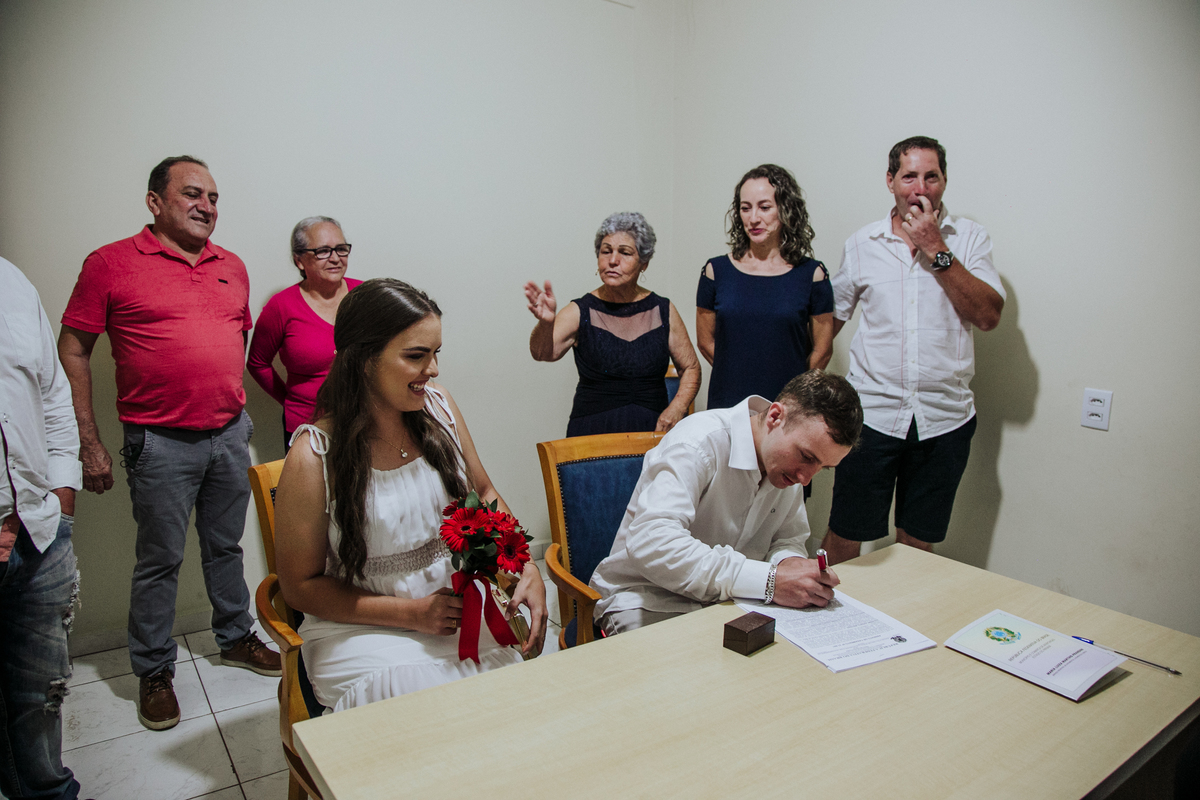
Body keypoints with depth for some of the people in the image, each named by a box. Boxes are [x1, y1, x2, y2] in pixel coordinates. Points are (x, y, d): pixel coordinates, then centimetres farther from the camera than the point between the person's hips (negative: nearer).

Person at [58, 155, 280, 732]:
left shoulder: (232, 267, 9)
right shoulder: (111, 263, -5)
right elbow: (72, 353, -4)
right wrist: (89, 443, -7)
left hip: (231, 434, 4)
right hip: (161, 443, -4)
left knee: (225, 547, 17)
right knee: (160, 561, 7)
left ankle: (235, 638, 35)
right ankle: (154, 670, 25)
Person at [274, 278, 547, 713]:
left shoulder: (438, 406, -1)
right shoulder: (314, 457, -15)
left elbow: (483, 493, 11)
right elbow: (301, 587, -6)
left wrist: (526, 566, -6)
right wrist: (412, 613, -16)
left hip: (458, 611, 4)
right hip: (361, 628, -3)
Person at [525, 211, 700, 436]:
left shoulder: (663, 311, 9)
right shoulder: (580, 312, 2)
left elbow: (691, 368, 15)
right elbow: (543, 352, -14)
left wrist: (677, 407, -3)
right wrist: (546, 322, -36)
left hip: (652, 429, 2)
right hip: (593, 432, -2)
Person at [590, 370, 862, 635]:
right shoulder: (699, 443, -24)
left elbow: (788, 538, 8)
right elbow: (650, 544, -36)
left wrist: (790, 561, -18)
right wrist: (768, 580, -39)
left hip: (727, 602, 6)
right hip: (651, 601, -6)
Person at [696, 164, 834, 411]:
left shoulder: (811, 274, -1)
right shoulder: (716, 270, 2)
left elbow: (822, 351, 4)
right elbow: (706, 342, 8)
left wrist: (789, 387, 7)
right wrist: (739, 379, 6)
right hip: (727, 406, 1)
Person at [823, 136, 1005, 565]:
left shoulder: (969, 237, 3)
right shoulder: (861, 244, 5)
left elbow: (988, 315, -9)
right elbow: (830, 317, 14)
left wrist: (936, 250, -12)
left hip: (944, 419, 1)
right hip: (871, 413, 0)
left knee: (917, 542, 13)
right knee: (845, 536, 2)